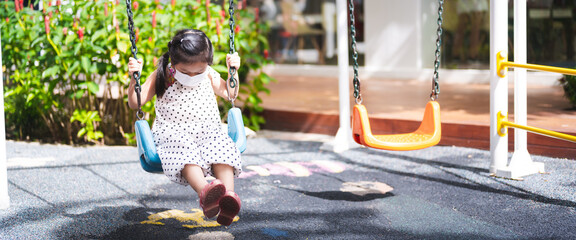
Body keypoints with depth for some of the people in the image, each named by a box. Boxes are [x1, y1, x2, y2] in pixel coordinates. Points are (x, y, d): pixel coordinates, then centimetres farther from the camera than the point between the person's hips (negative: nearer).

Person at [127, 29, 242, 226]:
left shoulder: (209, 76, 10)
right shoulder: (161, 77, 2)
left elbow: (230, 93, 23)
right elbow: (135, 103, 1)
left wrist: (233, 71, 10)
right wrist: (134, 78, -14)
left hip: (208, 133, 3)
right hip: (173, 135, -3)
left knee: (222, 150, -31)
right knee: (185, 156, -38)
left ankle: (228, 193, -48)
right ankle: (204, 193, -62)